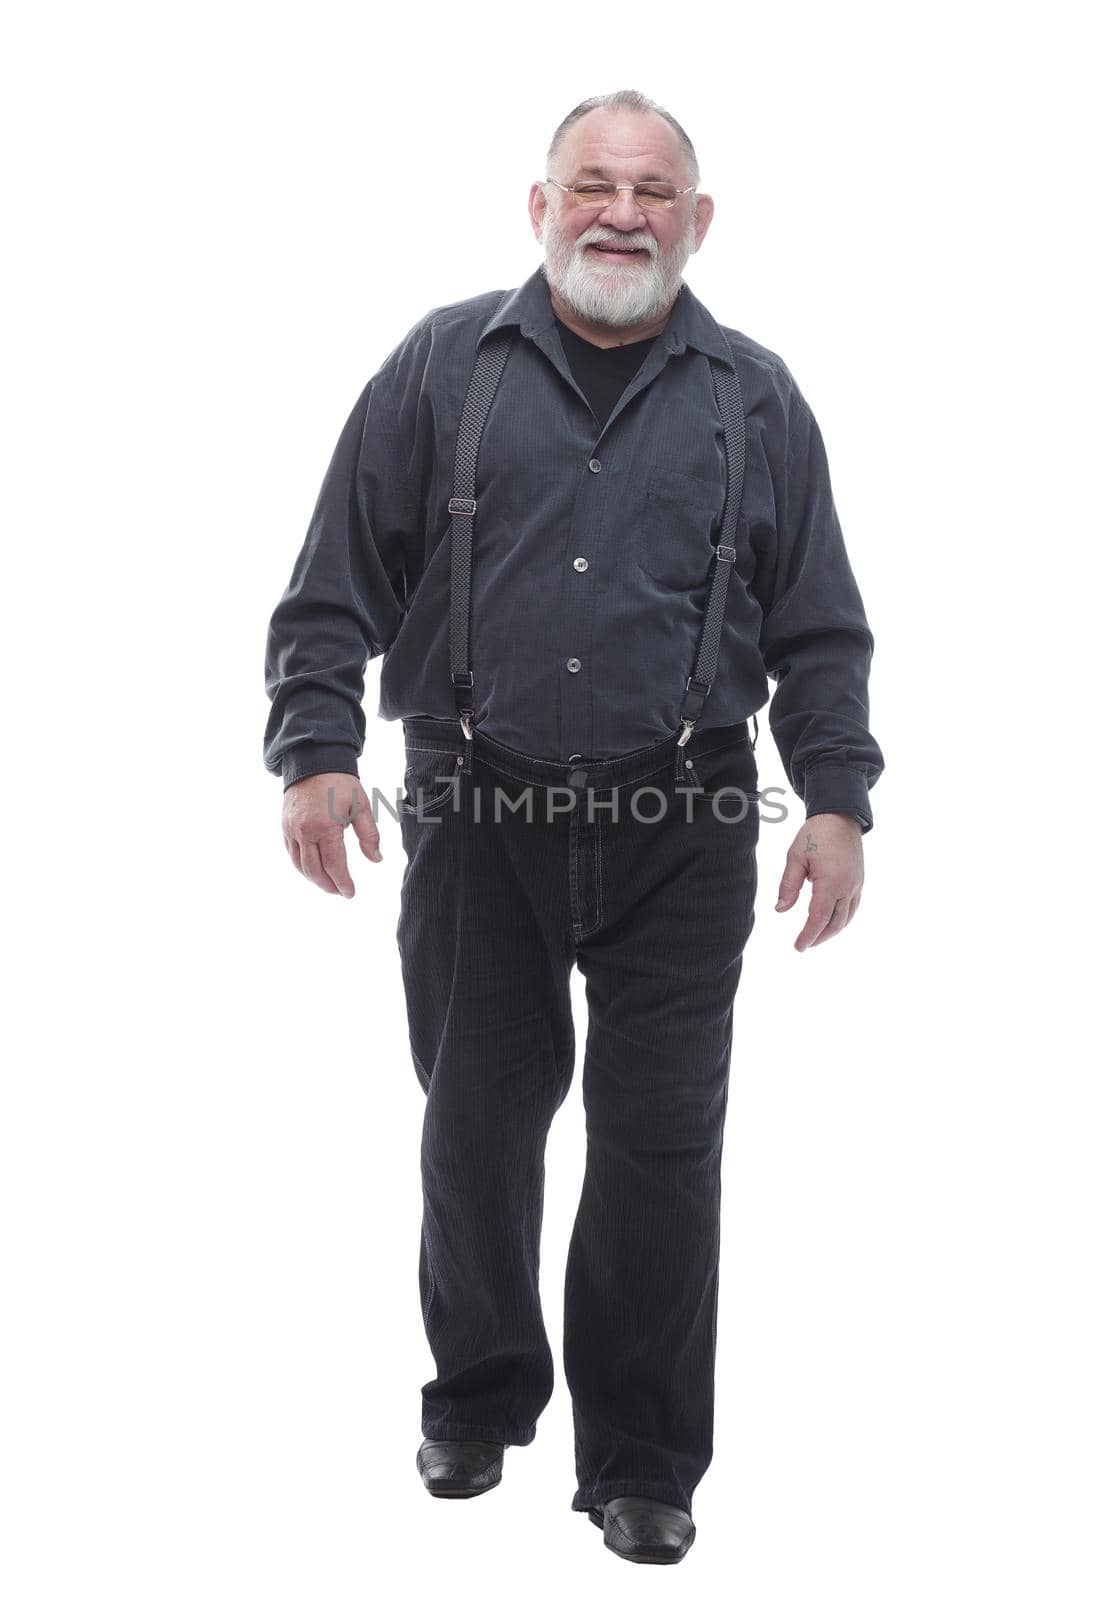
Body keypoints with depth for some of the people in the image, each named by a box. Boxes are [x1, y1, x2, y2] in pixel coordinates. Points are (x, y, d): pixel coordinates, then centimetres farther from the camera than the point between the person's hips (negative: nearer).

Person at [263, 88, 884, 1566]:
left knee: (662, 1140, 2)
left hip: (682, 831, 0)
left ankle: (641, 1459, 16)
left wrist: (837, 800, 0)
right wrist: (317, 749, -6)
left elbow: (819, 628, 9)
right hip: (478, 817, 0)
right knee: (478, 1117, 10)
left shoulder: (756, 400, 8)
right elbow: (340, 584, 4)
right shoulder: (443, 367, 5)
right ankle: (480, 1400, 32)